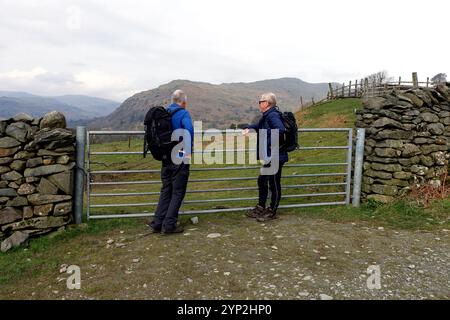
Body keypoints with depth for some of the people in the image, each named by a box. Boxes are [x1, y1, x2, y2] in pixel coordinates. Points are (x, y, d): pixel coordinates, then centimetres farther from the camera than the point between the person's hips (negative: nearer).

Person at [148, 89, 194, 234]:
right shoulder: (183, 113, -10)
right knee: (178, 192, 5)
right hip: (180, 159, -6)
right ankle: (169, 225, 6)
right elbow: (189, 131, -26)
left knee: (165, 191, 15)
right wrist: (189, 151, -17)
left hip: (166, 158, 6)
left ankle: (157, 223, 16)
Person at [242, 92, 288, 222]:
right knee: (262, 180, 18)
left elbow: (280, 129, -34)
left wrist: (270, 143, -25)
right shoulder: (266, 116, 13)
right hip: (269, 156, 10)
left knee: (274, 184, 2)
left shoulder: (273, 115, -18)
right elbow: (260, 126, 31)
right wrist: (249, 128, 14)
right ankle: (261, 207, 31)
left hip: (276, 156, -10)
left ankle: (272, 211, 15)